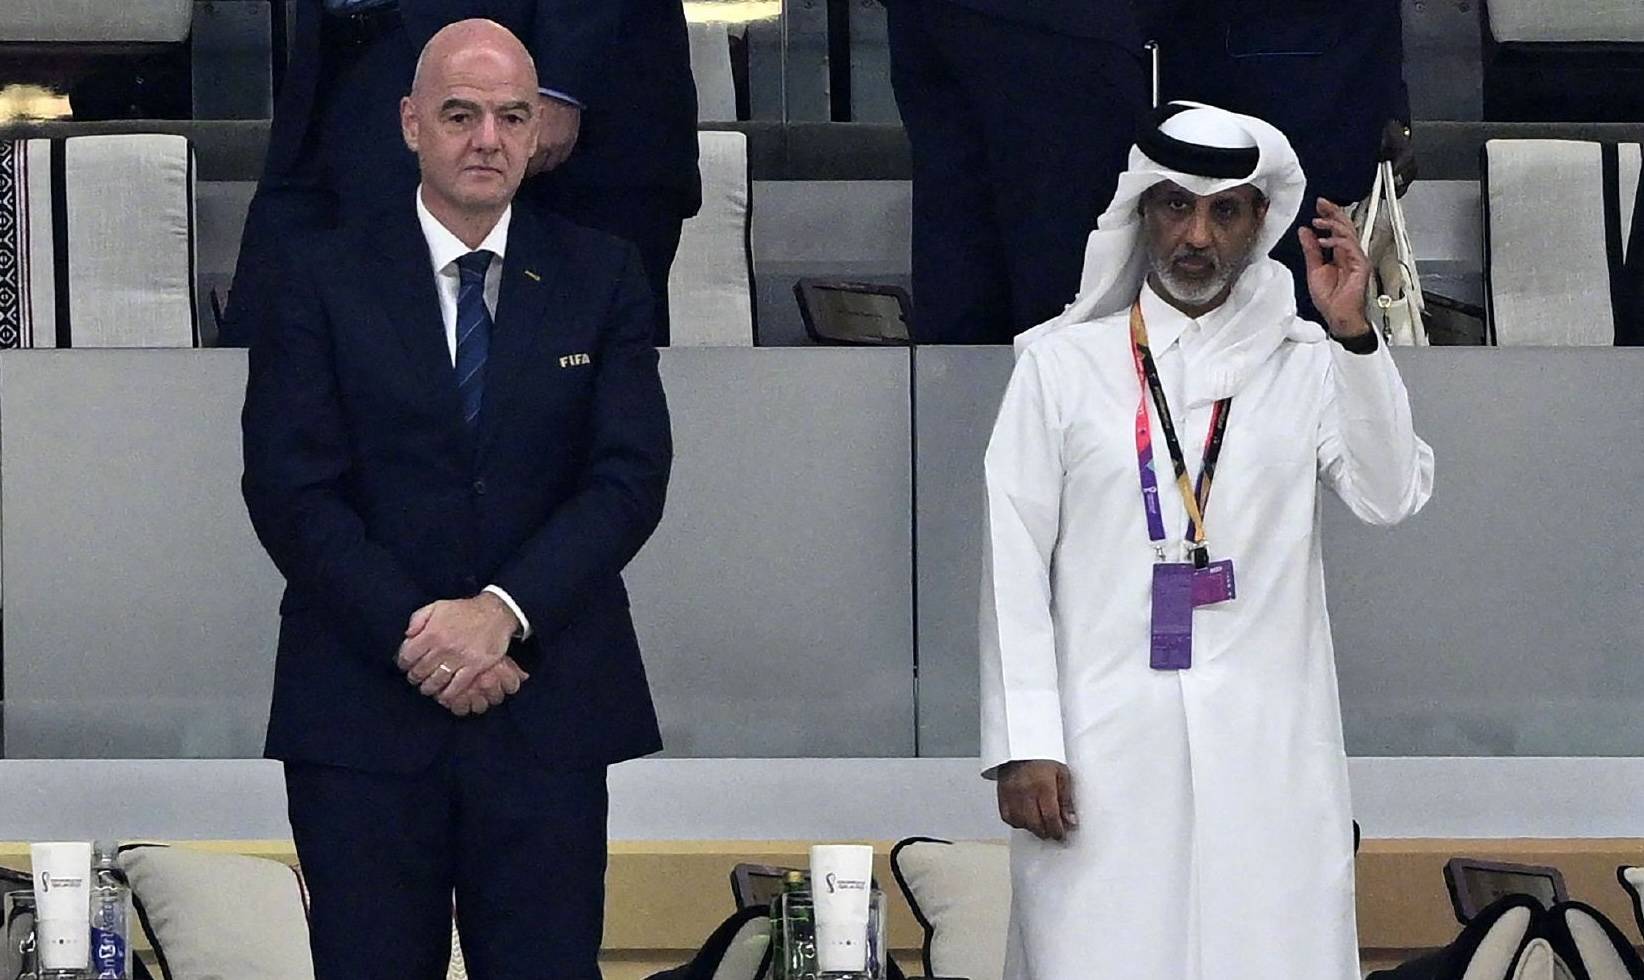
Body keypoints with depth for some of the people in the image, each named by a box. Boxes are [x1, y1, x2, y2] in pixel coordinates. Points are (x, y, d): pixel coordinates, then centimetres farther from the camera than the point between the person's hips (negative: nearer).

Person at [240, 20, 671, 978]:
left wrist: (504, 611, -15)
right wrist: (416, 638, -14)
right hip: (362, 708, -1)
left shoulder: (603, 277, 8)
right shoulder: (325, 277, 4)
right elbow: (291, 492, -4)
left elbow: (631, 476, -2)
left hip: (547, 709, 1)